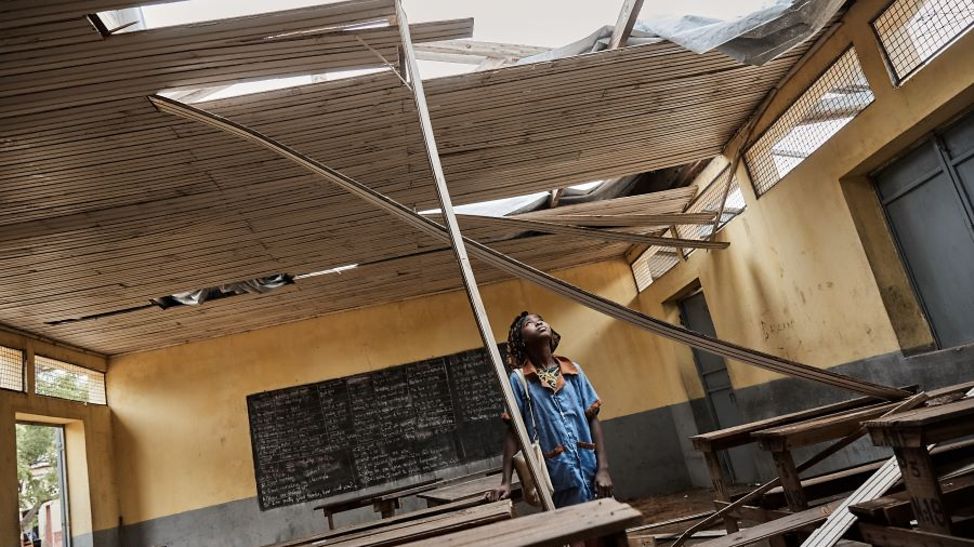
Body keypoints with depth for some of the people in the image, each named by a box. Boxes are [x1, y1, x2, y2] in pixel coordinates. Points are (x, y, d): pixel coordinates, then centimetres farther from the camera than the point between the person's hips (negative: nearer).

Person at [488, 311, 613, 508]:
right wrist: (506, 482, -6)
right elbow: (513, 431, -1)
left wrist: (603, 468, -3)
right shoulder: (519, 379, -2)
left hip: (590, 469, 3)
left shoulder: (574, 370, 6)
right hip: (559, 476, -3)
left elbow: (593, 419, 5)